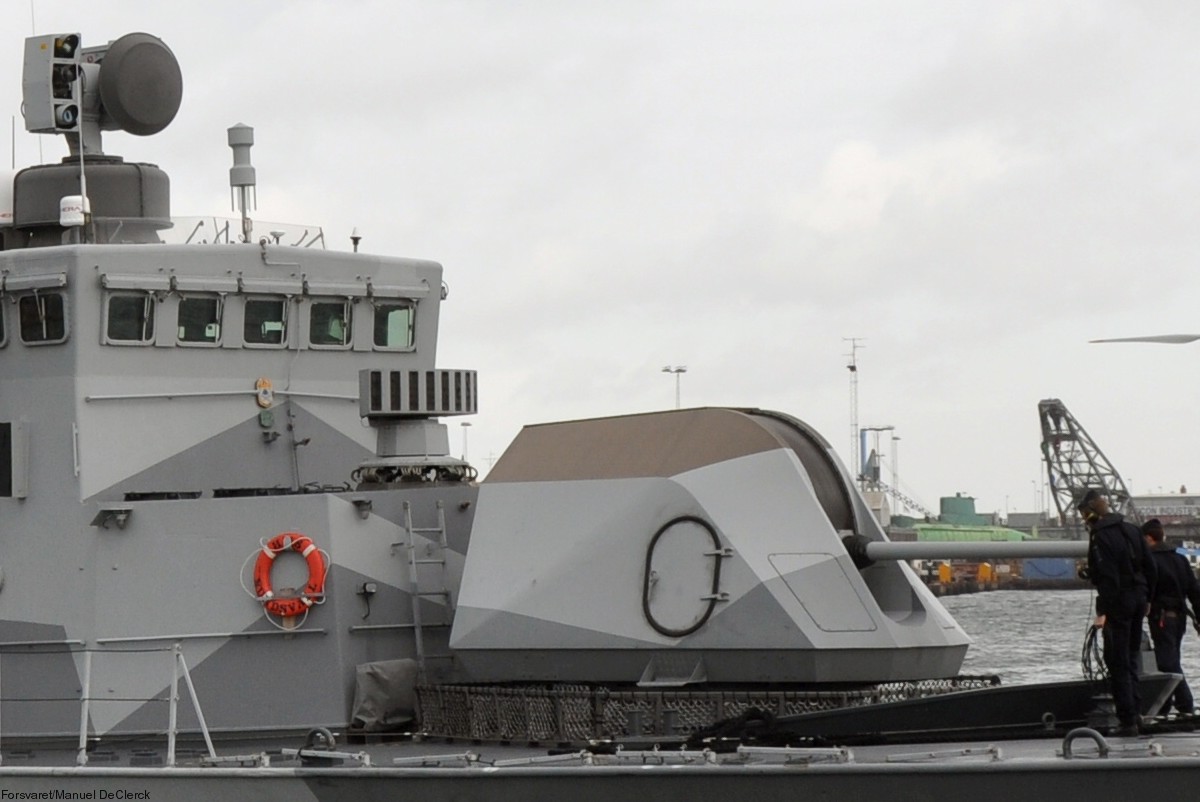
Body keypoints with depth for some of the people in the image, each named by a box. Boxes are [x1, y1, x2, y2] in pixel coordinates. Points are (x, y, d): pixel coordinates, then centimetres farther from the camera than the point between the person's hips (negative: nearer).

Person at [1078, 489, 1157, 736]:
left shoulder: (1101, 537, -15)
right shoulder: (1131, 530, 10)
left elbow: (1108, 576, -21)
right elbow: (1151, 568, 12)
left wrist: (1103, 611, -21)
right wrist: (1147, 598, 20)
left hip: (1118, 604, -8)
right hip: (1138, 599, 8)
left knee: (1117, 663, -3)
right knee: (1130, 657, 20)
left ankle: (1128, 720, -5)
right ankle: (1135, 709, 21)